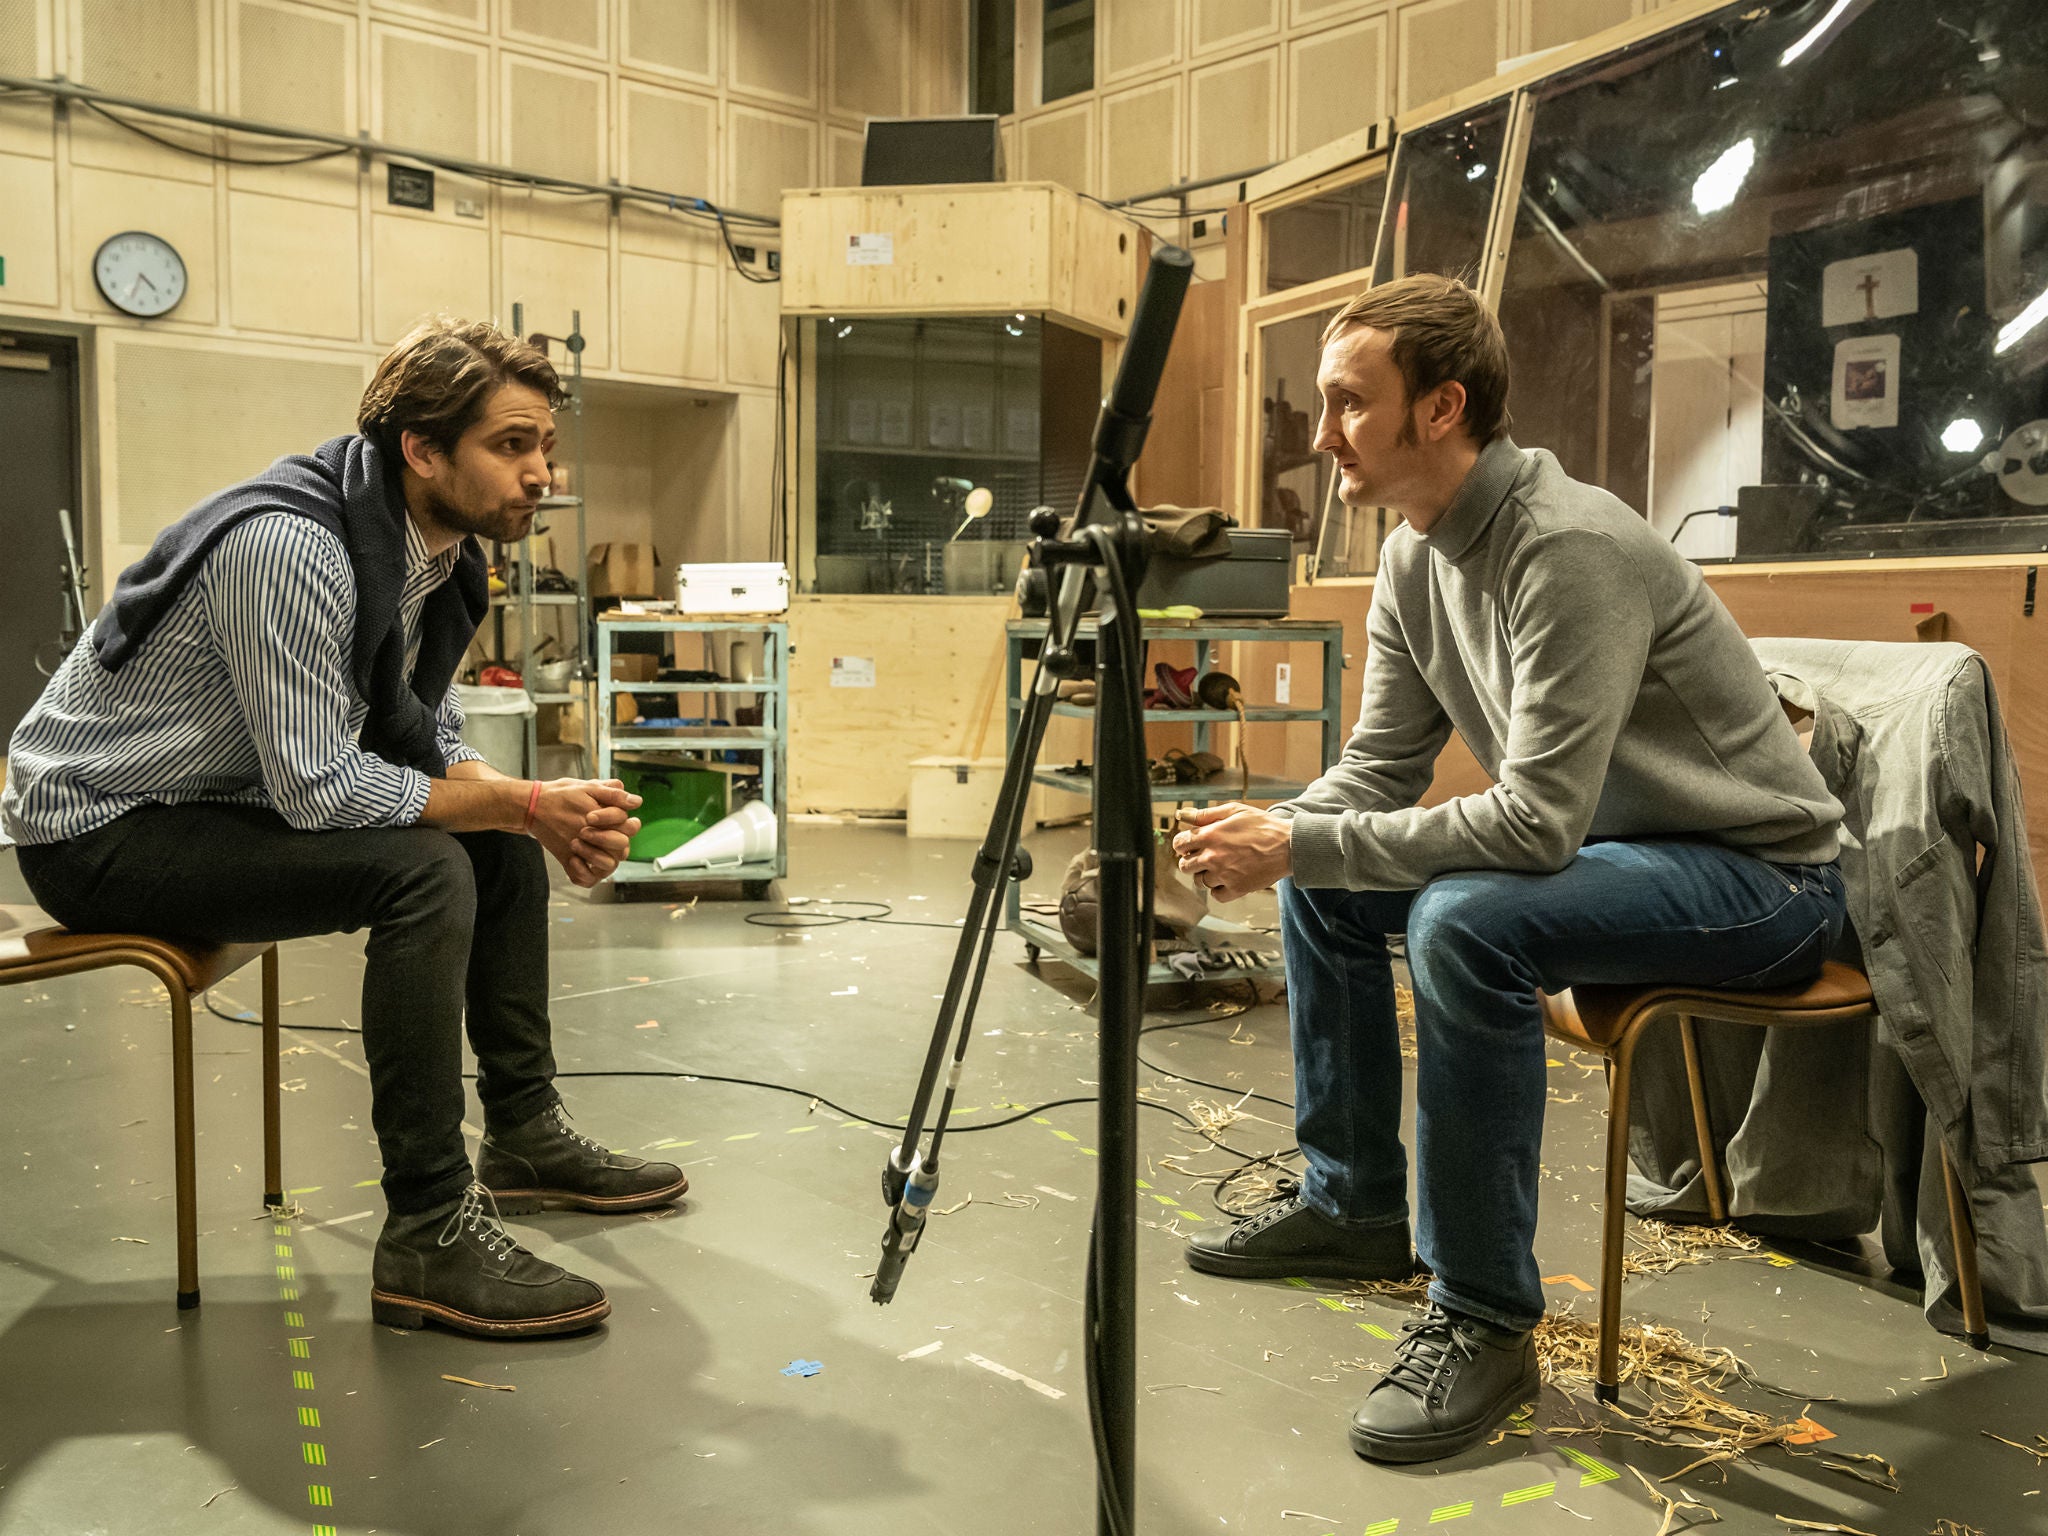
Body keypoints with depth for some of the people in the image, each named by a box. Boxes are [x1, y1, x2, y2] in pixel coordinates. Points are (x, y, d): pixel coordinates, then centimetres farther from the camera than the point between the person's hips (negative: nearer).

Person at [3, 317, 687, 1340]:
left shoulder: (440, 550, 1)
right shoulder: (291, 544, -28)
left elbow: (429, 743, 6)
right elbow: (316, 786, -31)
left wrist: (543, 810, -12)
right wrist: (522, 805, -26)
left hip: (239, 796, 9)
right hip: (101, 825, -9)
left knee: (503, 843, 4)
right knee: (424, 870, -28)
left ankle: (525, 1135, 15)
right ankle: (429, 1237, -22)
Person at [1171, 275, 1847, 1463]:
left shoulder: (1572, 548, -27)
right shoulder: (1416, 556, 0)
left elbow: (1538, 820, -33)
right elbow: (1378, 772, 5)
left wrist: (1300, 845, -31)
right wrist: (1273, 836, -15)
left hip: (1762, 870, -9)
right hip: (1602, 845, 9)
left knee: (1465, 922, -33)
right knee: (1325, 888, 5)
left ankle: (1487, 1319, -16)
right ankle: (1352, 1205, 18)